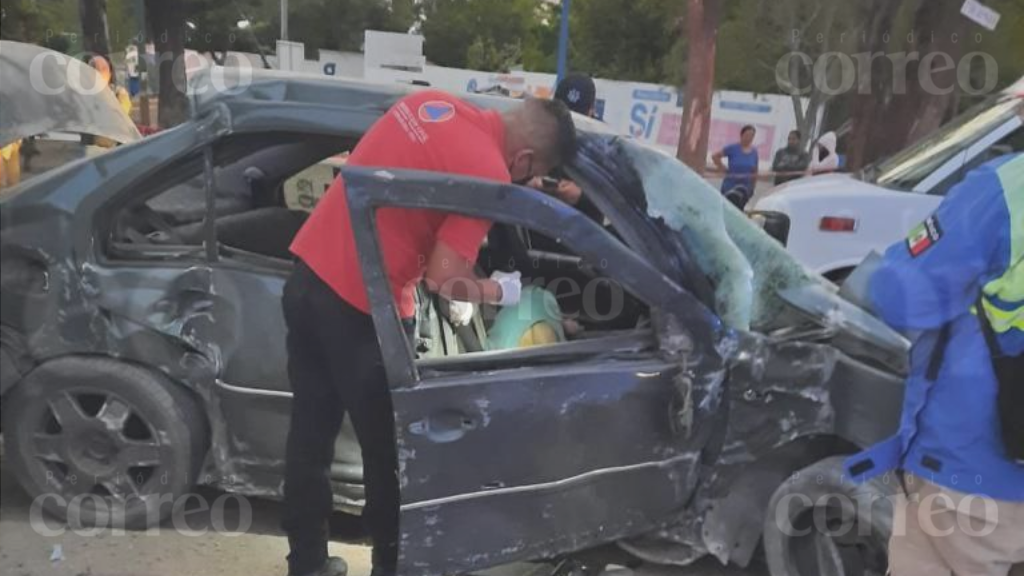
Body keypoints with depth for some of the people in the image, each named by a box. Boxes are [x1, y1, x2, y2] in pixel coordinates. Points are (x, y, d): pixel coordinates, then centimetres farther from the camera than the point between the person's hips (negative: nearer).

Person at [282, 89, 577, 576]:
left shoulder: (431, 101, 9)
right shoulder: (490, 176, -15)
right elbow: (442, 277, -16)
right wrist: (498, 291, 2)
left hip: (308, 276, 9)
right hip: (360, 309, -8)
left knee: (310, 436, 19)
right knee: (389, 451, 11)